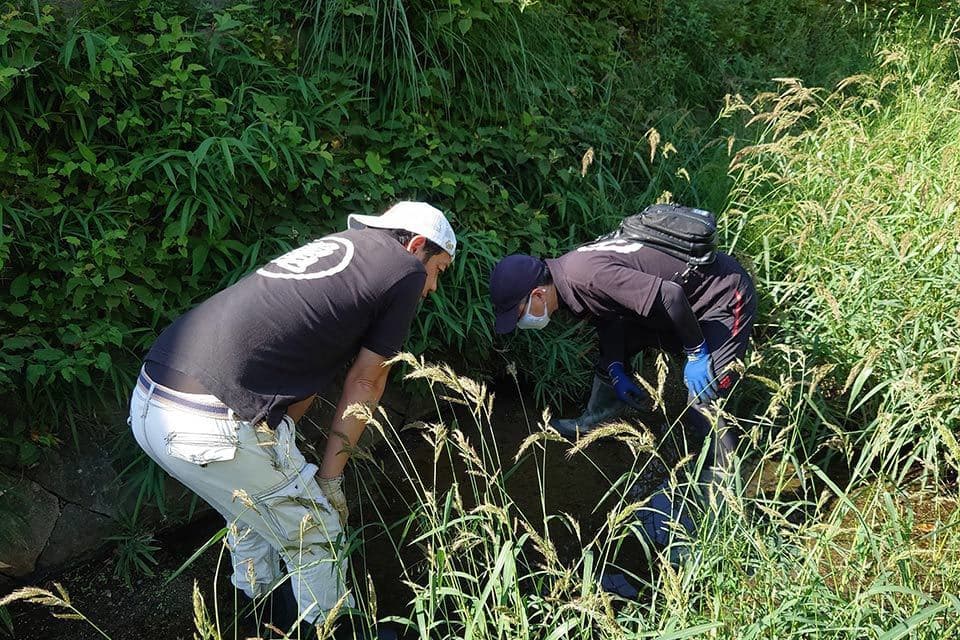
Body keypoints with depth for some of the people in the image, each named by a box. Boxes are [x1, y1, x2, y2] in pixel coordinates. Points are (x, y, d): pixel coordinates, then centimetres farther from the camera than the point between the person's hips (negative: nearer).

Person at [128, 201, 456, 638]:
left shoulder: (334, 243, 24)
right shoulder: (405, 267, 4)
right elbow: (365, 383, 7)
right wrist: (329, 479, 13)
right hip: (216, 428, -9)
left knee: (254, 506, 33)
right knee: (318, 537, 14)